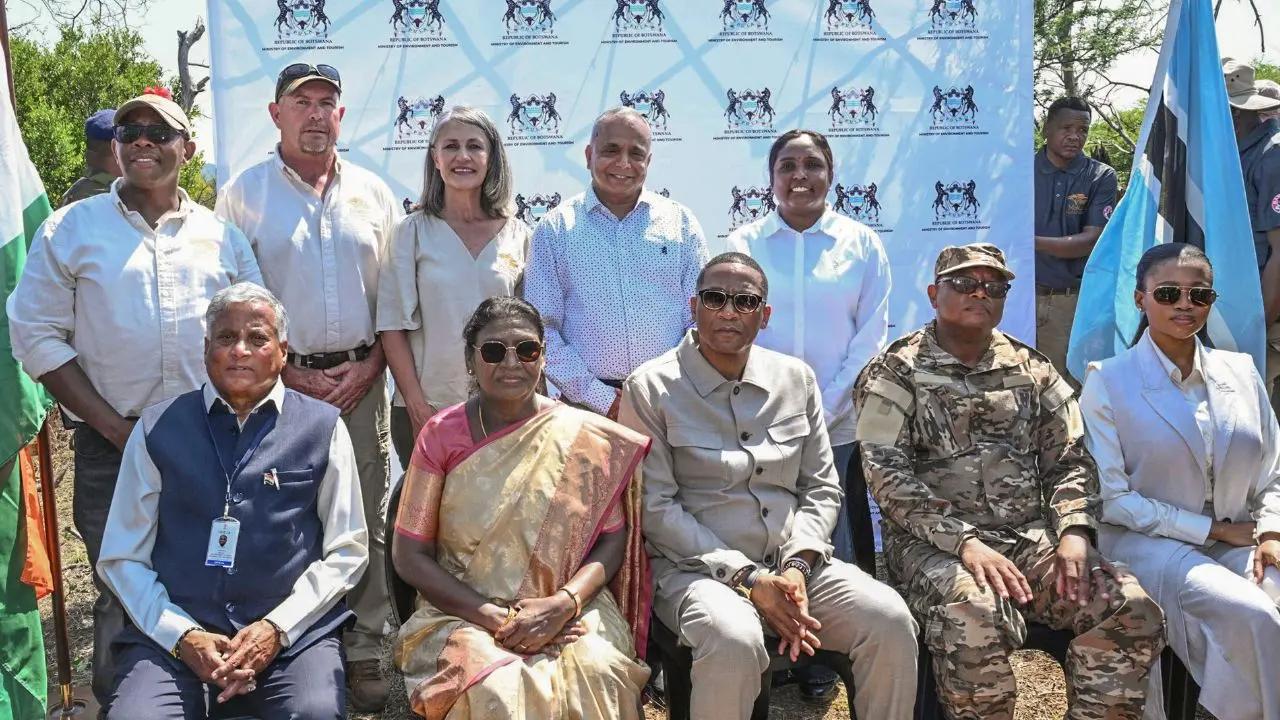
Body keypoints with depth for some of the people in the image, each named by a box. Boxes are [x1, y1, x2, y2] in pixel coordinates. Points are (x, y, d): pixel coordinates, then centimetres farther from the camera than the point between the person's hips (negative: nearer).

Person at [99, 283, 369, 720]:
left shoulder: (322, 428, 7)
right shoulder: (158, 428, 9)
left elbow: (346, 551, 6)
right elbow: (121, 558, 8)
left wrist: (277, 628, -6)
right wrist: (184, 637, -6)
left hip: (293, 632, -1)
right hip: (173, 631, 1)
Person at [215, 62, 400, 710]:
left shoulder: (372, 193, 10)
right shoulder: (243, 194, 3)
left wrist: (369, 365, -3)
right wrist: (287, 372, -7)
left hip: (361, 381, 2)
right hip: (280, 382, -2)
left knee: (365, 521, 4)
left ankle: (363, 655, 13)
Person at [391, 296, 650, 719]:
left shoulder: (583, 437, 1)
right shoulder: (442, 434, -1)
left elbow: (612, 539, 2)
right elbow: (409, 555, -2)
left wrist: (564, 603, -17)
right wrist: (496, 617, -13)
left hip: (570, 612, 1)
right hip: (466, 614, -1)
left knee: (598, 673, -30)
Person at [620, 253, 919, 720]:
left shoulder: (796, 378, 9)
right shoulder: (650, 388, -4)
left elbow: (821, 488, 11)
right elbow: (655, 507, -9)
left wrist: (798, 564, -8)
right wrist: (747, 577, -17)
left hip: (790, 563, 4)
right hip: (694, 567, -4)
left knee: (890, 619, -20)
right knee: (735, 640, -35)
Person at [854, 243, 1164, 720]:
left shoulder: (1031, 370, 17)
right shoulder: (895, 373, 1)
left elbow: (1070, 461, 14)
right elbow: (888, 475, -9)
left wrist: (1075, 532, -6)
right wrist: (964, 541, -20)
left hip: (1032, 537, 5)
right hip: (934, 545, -4)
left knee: (1132, 608, -19)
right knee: (976, 615, -36)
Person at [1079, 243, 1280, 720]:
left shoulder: (1241, 372, 12)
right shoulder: (1108, 381, -2)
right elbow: (1111, 499, -7)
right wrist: (1214, 528, -8)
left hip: (1236, 545, 4)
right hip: (1147, 544, -4)